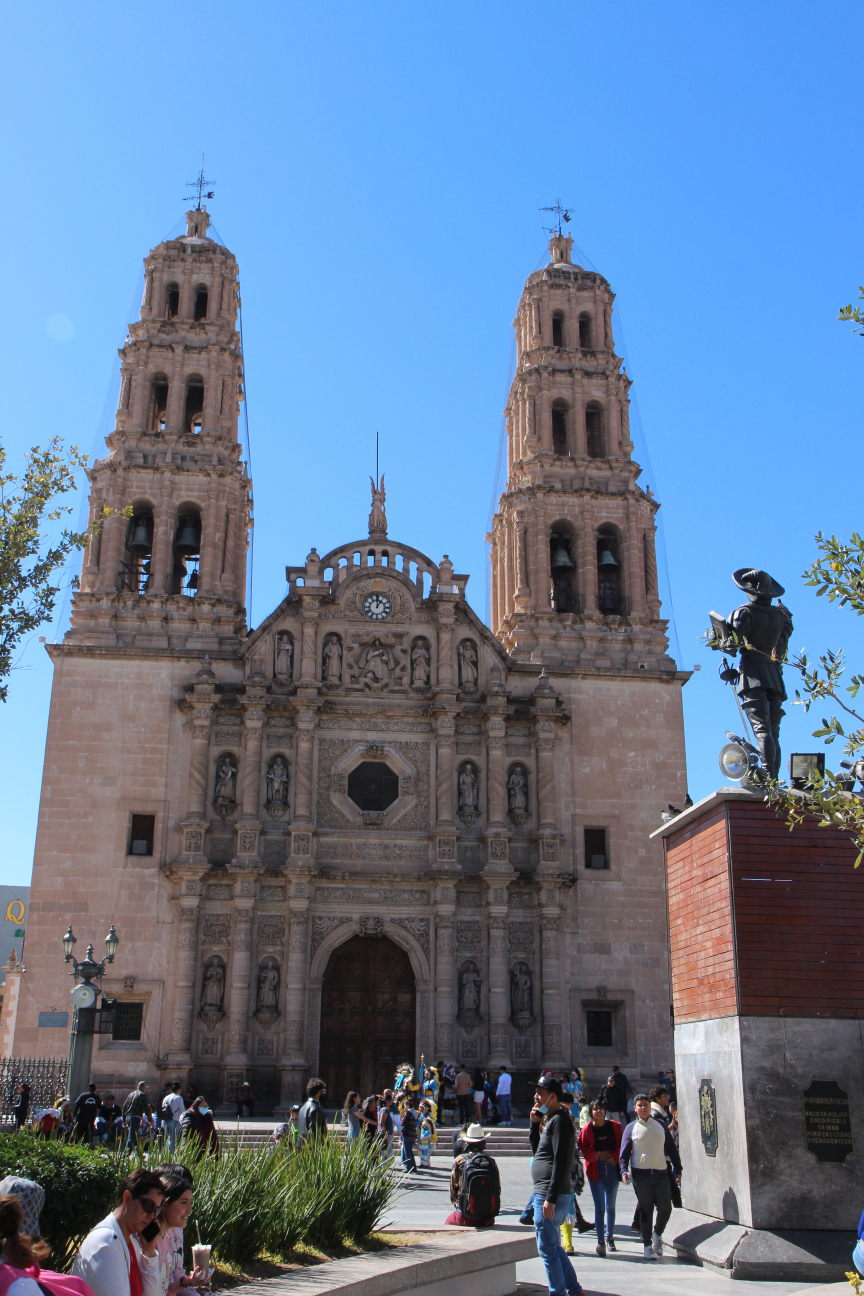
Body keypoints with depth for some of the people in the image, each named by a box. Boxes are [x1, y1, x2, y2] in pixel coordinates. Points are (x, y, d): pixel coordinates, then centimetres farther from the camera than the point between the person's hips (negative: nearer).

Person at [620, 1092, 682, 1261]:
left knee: (666, 1208, -1)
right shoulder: (631, 1128, 4)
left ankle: (657, 1235, 26)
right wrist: (624, 1171, -13)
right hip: (640, 1174, -2)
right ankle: (647, 1245, 13)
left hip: (660, 1173, 2)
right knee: (645, 1210, 1)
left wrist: (677, 1170, 8)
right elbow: (624, 1152, 1)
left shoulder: (660, 1126, 11)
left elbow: (671, 1149, 14)